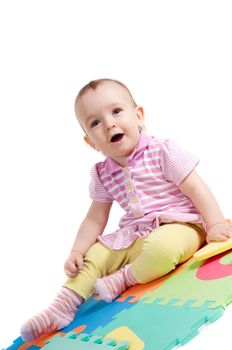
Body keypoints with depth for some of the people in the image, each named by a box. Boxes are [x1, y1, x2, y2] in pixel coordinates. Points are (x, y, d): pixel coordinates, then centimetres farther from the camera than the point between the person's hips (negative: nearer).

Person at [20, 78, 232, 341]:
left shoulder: (162, 151, -9)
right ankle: (62, 307, -4)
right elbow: (95, 219, 10)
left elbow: (196, 188, -10)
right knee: (93, 256, -3)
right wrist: (76, 251, -2)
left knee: (159, 247, -37)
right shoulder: (101, 174, 6)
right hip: (134, 235, 6)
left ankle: (124, 277, -12)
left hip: (178, 226, -6)